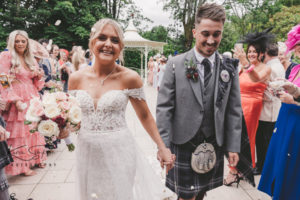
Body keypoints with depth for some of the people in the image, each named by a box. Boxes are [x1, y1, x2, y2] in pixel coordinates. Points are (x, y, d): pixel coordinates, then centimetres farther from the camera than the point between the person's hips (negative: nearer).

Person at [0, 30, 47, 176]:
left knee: (34, 130, 12)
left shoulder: (31, 59, 14)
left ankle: (35, 158, 26)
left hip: (32, 100, 6)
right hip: (17, 101, -6)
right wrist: (16, 100, -20)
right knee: (19, 132, 0)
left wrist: (39, 76, -3)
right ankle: (22, 165, 12)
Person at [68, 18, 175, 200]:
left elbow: (145, 116, -2)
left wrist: (162, 148, -2)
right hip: (87, 152, 4)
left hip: (119, 152, -3)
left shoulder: (129, 78, -10)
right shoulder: (77, 78, -1)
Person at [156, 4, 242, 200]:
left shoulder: (230, 67, 0)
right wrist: (163, 146, -10)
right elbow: (164, 108, -8)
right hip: (183, 144, -2)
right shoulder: (175, 64, -8)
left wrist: (234, 146, 1)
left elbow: (234, 110, 3)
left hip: (215, 144, 3)